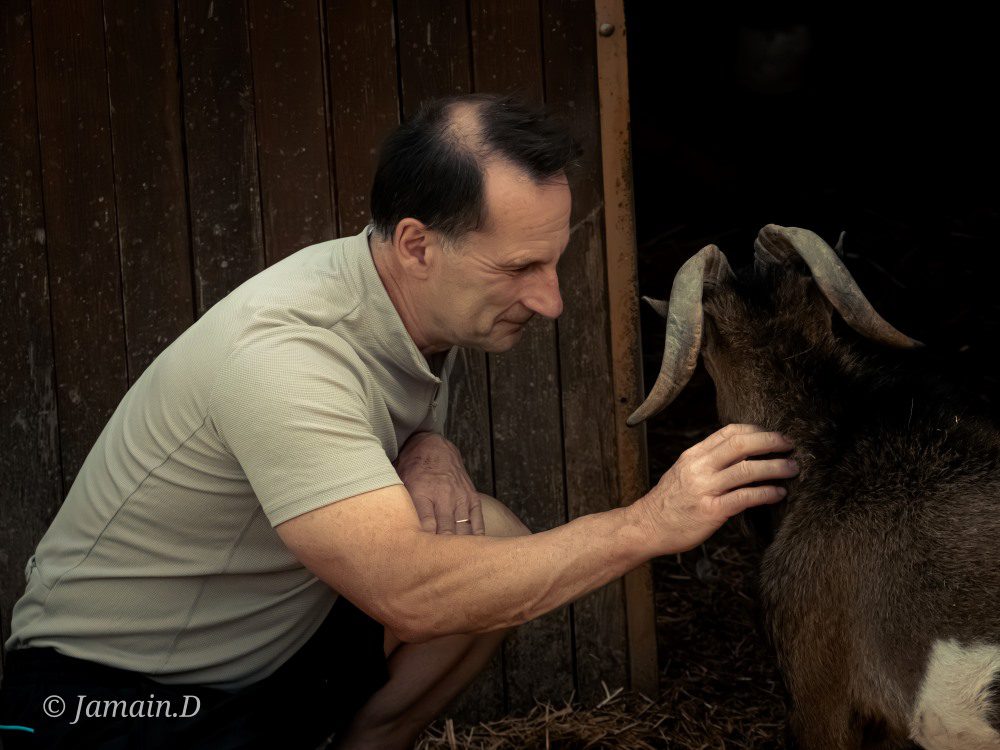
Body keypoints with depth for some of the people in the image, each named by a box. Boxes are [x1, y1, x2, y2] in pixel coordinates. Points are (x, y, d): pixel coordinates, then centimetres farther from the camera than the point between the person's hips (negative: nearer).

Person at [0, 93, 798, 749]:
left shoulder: (428, 302, -5)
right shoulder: (282, 352, -30)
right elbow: (409, 593, -36)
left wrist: (428, 453, -11)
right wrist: (647, 524, -33)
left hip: (275, 640, 8)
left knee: (496, 540, -8)